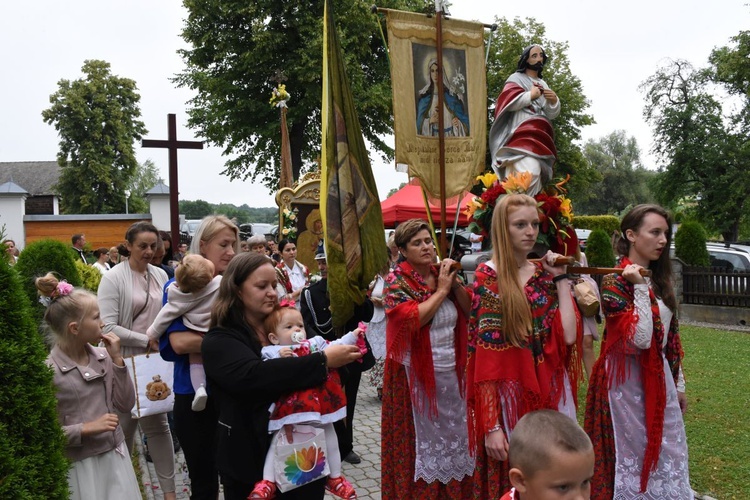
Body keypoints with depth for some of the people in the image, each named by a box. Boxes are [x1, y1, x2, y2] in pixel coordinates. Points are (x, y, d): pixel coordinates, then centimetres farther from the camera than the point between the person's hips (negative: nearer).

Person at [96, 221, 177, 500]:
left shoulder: (160, 276, 5)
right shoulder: (113, 278, -11)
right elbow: (108, 327, -17)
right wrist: (147, 341, -18)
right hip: (126, 363, -4)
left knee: (157, 424, 8)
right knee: (125, 427, 10)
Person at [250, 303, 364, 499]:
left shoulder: (316, 344, 11)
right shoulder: (272, 353, -2)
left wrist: (354, 335, 6)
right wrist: (279, 359, -24)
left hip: (321, 407, 4)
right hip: (290, 409, -4)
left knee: (330, 439, 16)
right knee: (278, 442, -4)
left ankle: (335, 477, 35)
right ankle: (268, 482, 6)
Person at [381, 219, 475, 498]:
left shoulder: (443, 274, 6)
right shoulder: (397, 282, -9)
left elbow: (471, 311, 6)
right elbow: (412, 319, -24)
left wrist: (455, 284, -8)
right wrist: (441, 290, -17)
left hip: (450, 373, 5)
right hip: (415, 376, -5)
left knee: (452, 436, 14)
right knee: (423, 441, 4)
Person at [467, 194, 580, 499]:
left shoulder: (545, 274, 6)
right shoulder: (487, 277, -7)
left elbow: (568, 335, -8)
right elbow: (484, 361, -11)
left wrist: (561, 279, -6)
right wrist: (491, 426, -15)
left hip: (550, 394, 5)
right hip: (508, 396, -4)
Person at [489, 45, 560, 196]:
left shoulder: (543, 84, 26)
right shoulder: (516, 78, 8)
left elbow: (551, 114, 20)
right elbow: (507, 102, -9)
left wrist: (554, 101, 0)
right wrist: (530, 95, -4)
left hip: (540, 137, 7)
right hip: (522, 135, -7)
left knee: (538, 175, -4)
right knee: (530, 172, -27)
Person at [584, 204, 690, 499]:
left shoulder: (660, 280, 7)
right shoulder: (615, 281, -16)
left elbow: (671, 337, 13)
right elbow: (639, 340, -25)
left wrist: (678, 383, 15)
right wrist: (640, 287, -25)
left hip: (659, 378, 7)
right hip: (627, 381, -7)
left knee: (666, 454, 14)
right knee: (631, 454, 5)